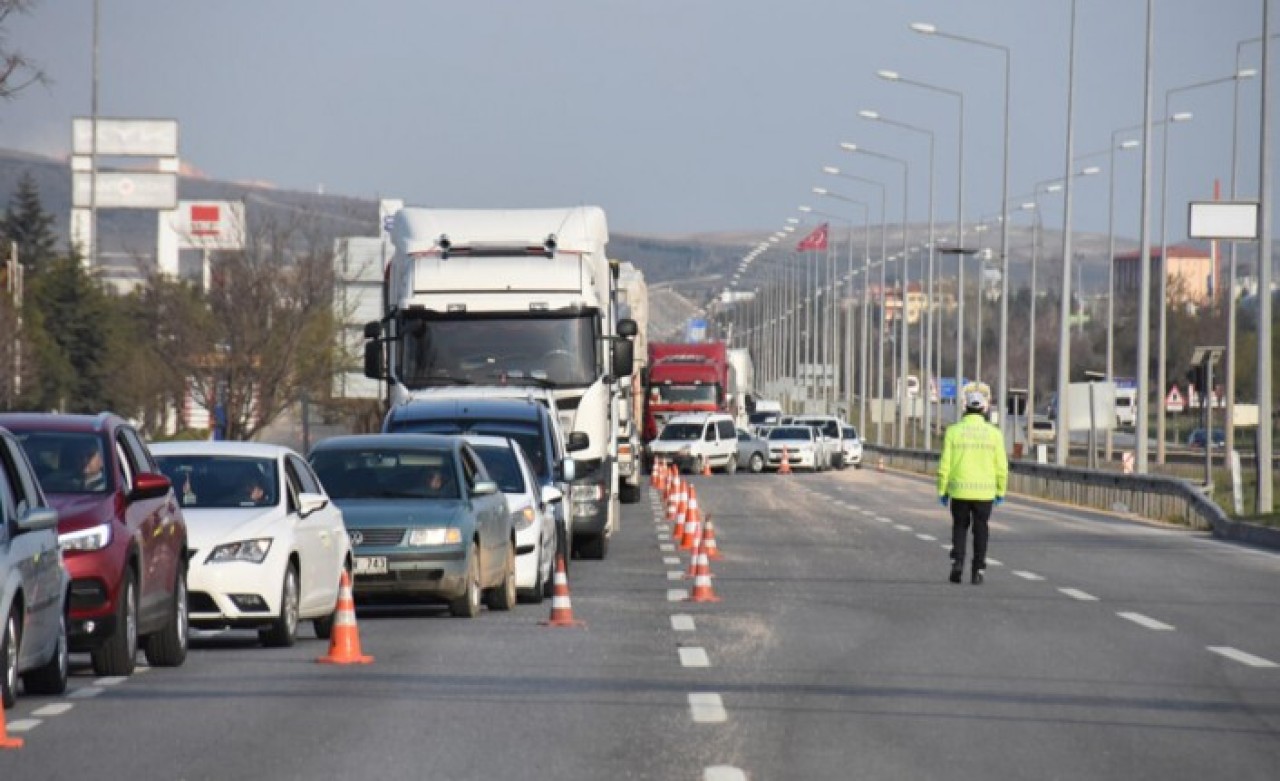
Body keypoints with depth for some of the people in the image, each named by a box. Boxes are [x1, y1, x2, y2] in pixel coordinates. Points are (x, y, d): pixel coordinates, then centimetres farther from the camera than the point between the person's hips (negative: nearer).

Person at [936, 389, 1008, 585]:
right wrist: (1001, 491, 10)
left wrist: (942, 491, 3)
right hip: (984, 492, 0)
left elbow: (945, 464, -5)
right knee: (980, 530, 11)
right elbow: (1001, 466, -2)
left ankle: (957, 562, -3)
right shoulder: (994, 433, -4)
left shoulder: (953, 431, -6)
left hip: (959, 490, 0)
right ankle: (978, 570, 9)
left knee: (960, 528, 14)